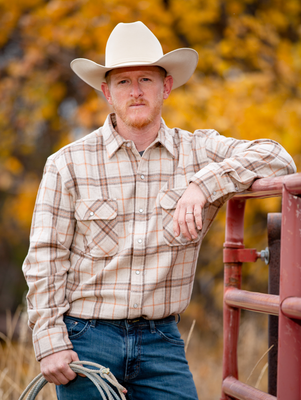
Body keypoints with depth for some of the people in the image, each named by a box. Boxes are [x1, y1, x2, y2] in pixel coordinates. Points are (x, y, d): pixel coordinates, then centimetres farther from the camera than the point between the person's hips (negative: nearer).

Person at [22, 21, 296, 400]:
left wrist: (202, 185, -21)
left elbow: (275, 158, -8)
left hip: (161, 341, 1)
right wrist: (51, 343, -9)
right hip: (87, 337, -1)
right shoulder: (69, 164, -1)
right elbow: (44, 258, -2)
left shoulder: (198, 152, 4)